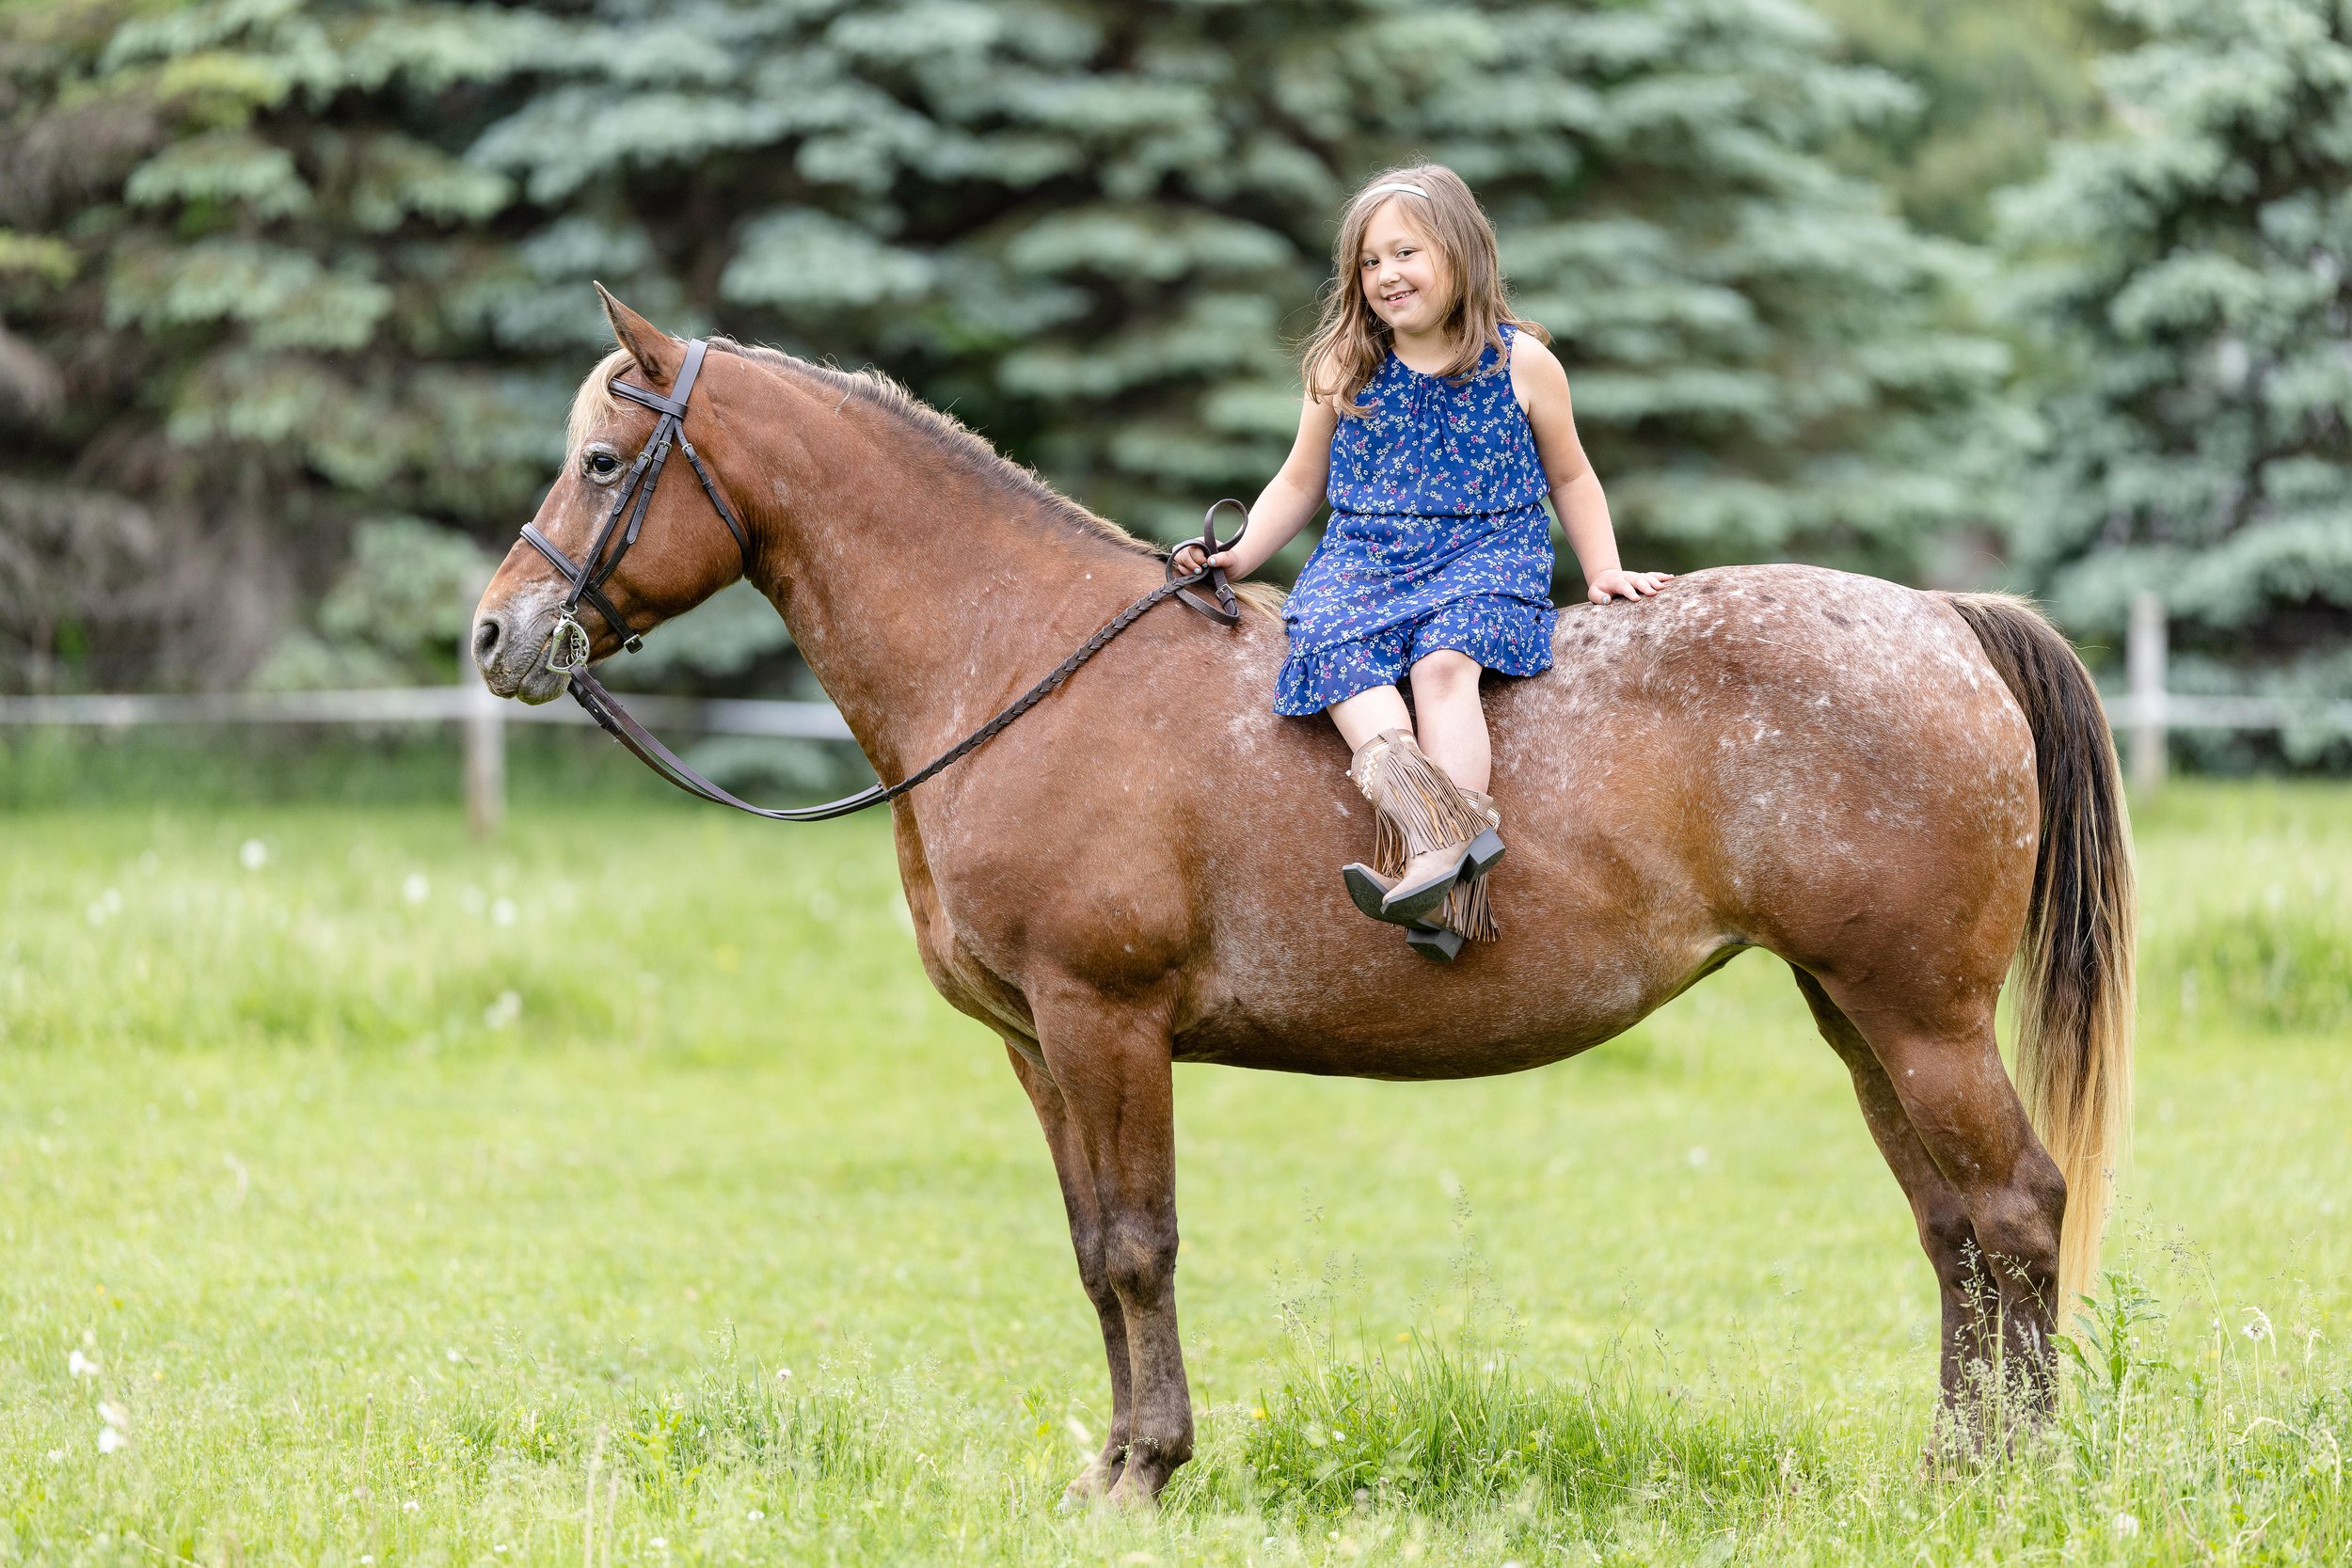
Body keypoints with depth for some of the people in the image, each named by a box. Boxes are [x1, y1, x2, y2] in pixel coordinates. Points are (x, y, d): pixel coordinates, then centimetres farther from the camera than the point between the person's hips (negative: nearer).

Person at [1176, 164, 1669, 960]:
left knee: (1444, 658, -34)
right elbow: (1300, 484, 19)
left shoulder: (1521, 364, 5)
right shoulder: (1343, 371, 10)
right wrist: (1236, 557, 7)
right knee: (1339, 651, -32)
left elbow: (1569, 479, 17)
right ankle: (1425, 813, -50)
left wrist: (1603, 570, 8)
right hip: (1361, 559, 3)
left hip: (1487, 559, -3)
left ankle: (1447, 873, -46)